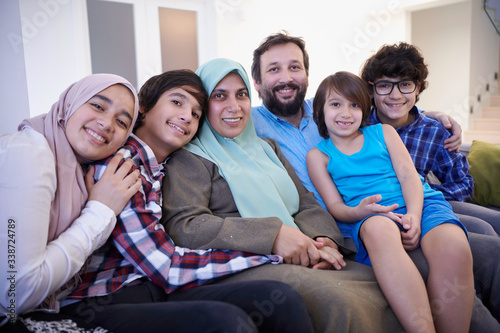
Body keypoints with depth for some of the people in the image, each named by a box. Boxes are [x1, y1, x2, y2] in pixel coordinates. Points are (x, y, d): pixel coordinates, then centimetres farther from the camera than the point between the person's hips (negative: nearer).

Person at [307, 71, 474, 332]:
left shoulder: (383, 132, 20)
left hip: (417, 203, 3)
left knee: (453, 247, -32)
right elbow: (335, 206, 6)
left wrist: (414, 215, -14)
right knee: (379, 228, -41)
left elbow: (409, 175, 7)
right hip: (369, 215, -2)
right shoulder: (318, 155, 15)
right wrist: (358, 212, -19)